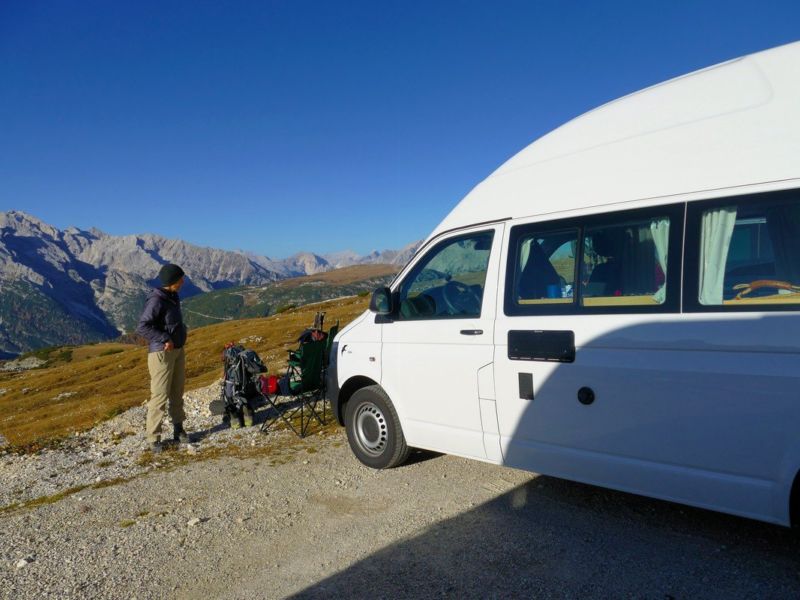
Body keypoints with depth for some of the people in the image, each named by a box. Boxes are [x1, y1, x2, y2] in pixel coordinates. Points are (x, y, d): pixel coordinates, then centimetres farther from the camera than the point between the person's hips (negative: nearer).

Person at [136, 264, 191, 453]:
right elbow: (142, 327, -23)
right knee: (160, 395, -5)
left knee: (177, 393, 14)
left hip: (178, 351, 9)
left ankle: (178, 430, 24)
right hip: (162, 353, -9)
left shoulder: (173, 297, 11)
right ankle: (154, 438, 3)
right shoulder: (156, 301, -17)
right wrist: (165, 339, -23)